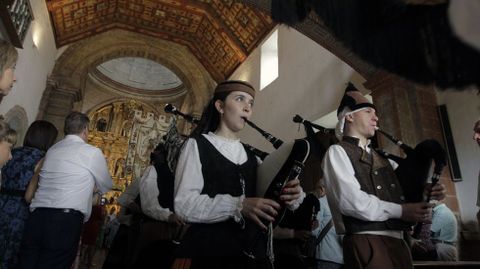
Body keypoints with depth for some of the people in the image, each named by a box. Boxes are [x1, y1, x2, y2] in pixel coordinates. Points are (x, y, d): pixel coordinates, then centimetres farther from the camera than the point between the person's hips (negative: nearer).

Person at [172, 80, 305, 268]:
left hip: (251, 252, 5)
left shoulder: (251, 157, 11)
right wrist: (239, 205, -27)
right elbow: (184, 205, -15)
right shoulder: (197, 145, -4)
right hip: (206, 251, -5)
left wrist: (293, 195, -16)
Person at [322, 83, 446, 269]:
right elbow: (351, 201, -17)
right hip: (366, 243, -7)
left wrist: (424, 191, -4)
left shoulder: (381, 157, 19)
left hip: (397, 241, 8)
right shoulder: (337, 152, -5)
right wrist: (400, 211, -12)